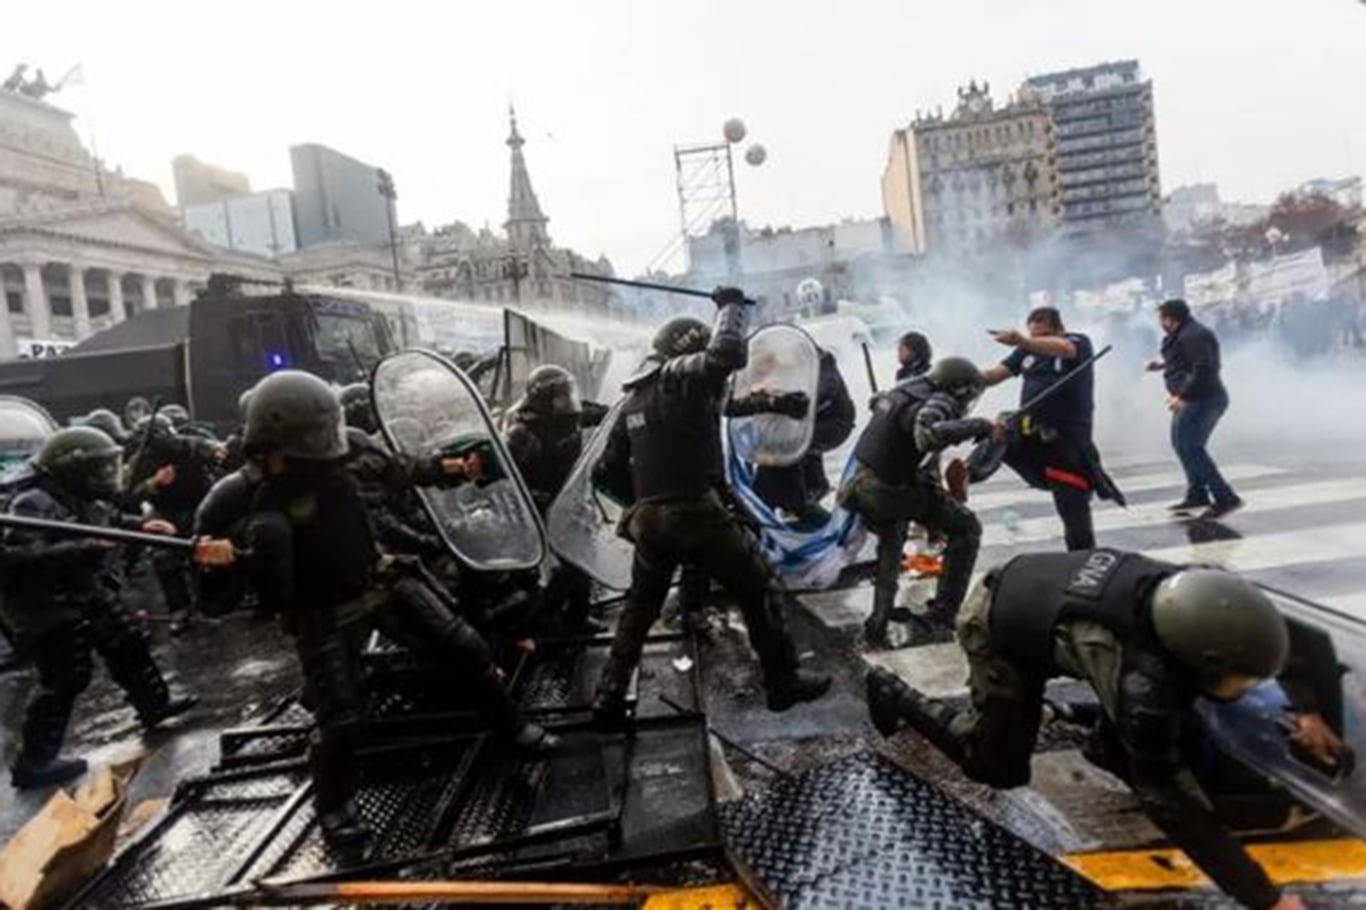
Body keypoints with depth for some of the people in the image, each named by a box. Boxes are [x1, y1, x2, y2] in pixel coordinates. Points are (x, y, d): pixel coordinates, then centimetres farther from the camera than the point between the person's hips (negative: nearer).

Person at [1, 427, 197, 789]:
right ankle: (34, 762, 13)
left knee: (128, 646, 19)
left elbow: (111, 521, 21)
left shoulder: (86, 500, 2)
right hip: (49, 611, -9)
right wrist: (84, 548, -41)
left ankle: (155, 705, 38)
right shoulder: (34, 506, -25)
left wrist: (142, 526, 2)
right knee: (64, 681, -2)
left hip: (90, 594, 9)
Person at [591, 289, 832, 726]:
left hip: (648, 520, 7)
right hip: (696, 512, -7)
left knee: (639, 609, 22)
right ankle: (784, 682, 16)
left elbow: (611, 465, 20)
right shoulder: (682, 377, -5)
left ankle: (609, 698, 22)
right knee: (759, 589, 9)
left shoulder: (633, 398, 17)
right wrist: (732, 307, -4)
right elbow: (729, 353, -21)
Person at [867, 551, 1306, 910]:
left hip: (1035, 582, 7)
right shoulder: (1142, 685, -40)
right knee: (1000, 769, 7)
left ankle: (1111, 748, 23)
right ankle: (895, 695, 20)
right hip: (999, 627, -6)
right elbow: (1172, 805, -29)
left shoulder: (1198, 592, -24)